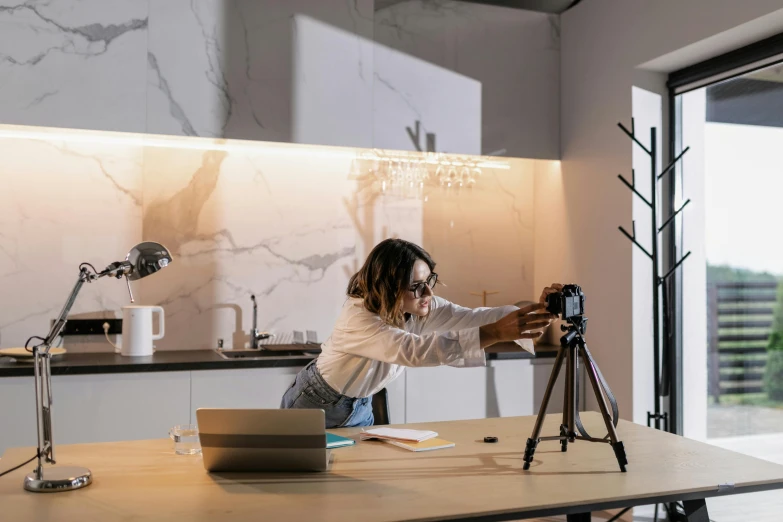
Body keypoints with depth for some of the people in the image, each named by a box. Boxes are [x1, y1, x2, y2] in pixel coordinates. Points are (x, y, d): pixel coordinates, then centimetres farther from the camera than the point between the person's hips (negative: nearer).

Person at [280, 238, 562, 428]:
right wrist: (495, 333, -60)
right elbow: (414, 350, -53)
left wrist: (535, 311, -42)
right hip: (314, 406, -6)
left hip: (360, 408, 6)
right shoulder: (359, 318, -38)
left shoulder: (421, 306, -17)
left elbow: (472, 318, -26)